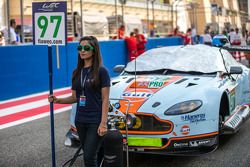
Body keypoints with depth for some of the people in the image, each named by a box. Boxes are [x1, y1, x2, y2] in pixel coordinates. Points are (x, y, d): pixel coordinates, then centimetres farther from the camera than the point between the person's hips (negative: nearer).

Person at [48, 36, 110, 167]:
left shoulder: (101, 71, -8)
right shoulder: (77, 72, 9)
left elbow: (105, 99, -10)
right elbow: (75, 97, 14)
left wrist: (103, 123, -16)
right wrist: (57, 100, -4)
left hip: (95, 121, -6)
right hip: (80, 120, 6)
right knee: (88, 155, 13)